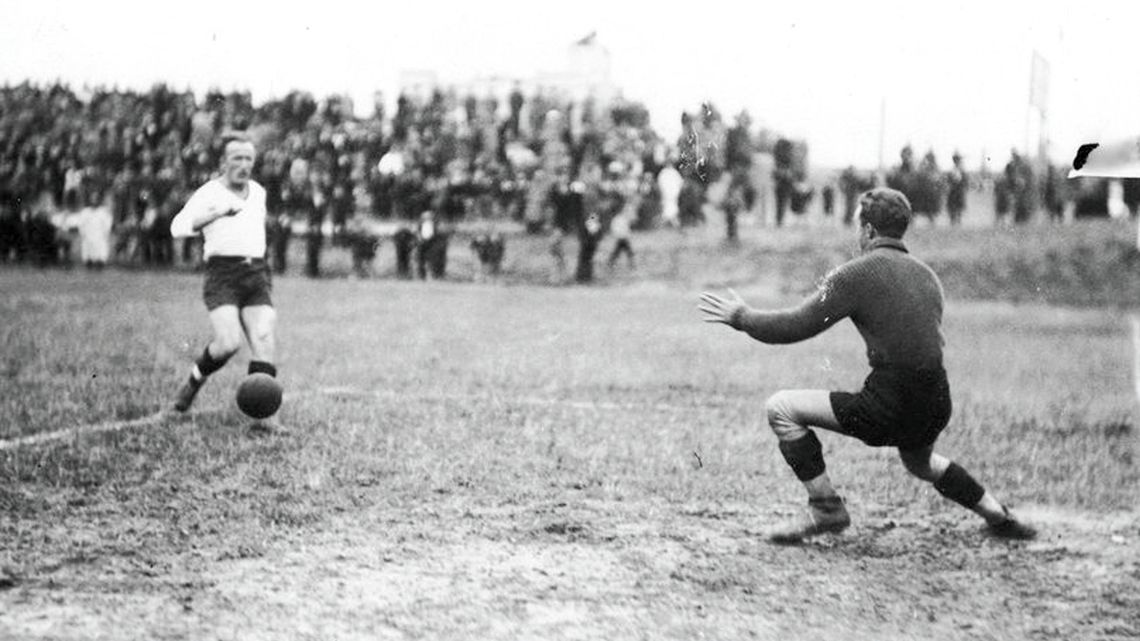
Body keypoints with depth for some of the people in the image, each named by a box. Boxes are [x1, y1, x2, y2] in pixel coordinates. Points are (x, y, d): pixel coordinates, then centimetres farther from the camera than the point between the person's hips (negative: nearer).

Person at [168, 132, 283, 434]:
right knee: (229, 342, -22)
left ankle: (264, 416, -19)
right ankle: (196, 379, 9)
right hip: (222, 276, -5)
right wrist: (218, 212, -22)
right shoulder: (208, 193, 1)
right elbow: (178, 227, -15)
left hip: (256, 275, 5)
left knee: (264, 341, -13)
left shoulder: (259, 192, 19)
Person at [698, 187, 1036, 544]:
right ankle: (999, 518, 40)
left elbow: (797, 326, -8)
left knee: (781, 408, 1)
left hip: (890, 406, -8)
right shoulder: (925, 274, 15)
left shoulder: (859, 274, -6)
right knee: (920, 462, 40)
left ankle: (826, 509, 0)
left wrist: (741, 317, 7)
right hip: (936, 405, 8)